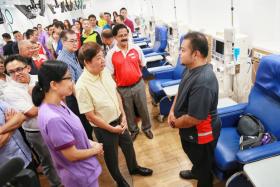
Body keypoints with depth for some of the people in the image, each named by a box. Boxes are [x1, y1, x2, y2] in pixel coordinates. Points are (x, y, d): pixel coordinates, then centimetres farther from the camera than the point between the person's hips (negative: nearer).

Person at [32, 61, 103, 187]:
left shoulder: (58, 104, -7)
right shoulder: (54, 119, -35)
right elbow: (72, 155, -25)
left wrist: (90, 143, -2)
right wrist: (95, 149, -10)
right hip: (81, 177, -7)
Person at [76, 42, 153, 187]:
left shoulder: (105, 71, -10)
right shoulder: (82, 86, -28)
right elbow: (91, 116, -21)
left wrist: (123, 115, -1)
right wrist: (112, 129, -13)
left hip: (119, 119, 6)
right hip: (103, 128, -6)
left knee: (128, 145, 26)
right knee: (112, 155, 19)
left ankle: (133, 167, 57)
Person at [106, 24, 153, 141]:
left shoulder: (136, 49, -6)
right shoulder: (111, 54, -13)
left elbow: (142, 65, 9)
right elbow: (110, 74, -7)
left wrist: (133, 74, 9)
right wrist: (117, 86, -5)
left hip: (138, 84, 1)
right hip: (123, 89, -1)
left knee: (143, 108, 16)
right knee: (128, 111, 18)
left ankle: (146, 128, 41)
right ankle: (133, 130, 42)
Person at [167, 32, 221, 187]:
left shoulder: (203, 82, -37)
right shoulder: (192, 68, -5)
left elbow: (194, 119, -34)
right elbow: (181, 91, 9)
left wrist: (175, 123, -15)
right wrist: (172, 111, -3)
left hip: (200, 134, -9)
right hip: (190, 131, 10)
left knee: (203, 165, 19)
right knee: (193, 156, 35)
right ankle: (195, 172, 63)